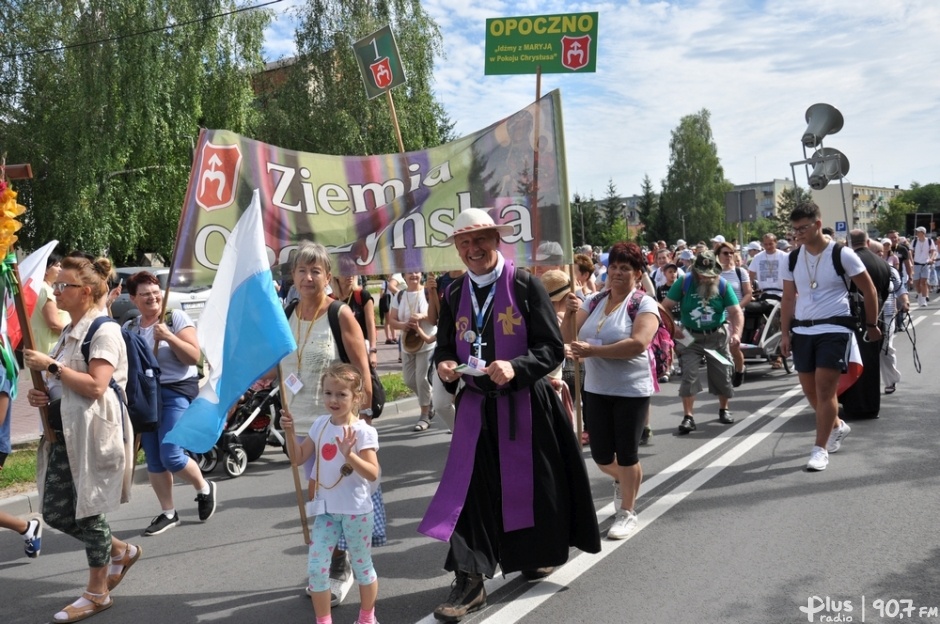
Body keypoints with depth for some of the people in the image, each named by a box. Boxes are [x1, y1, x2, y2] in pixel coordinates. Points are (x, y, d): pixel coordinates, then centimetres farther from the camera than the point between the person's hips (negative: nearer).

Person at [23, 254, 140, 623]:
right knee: (54, 512, 9)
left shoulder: (104, 330, -11)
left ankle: (97, 592, 15)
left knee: (88, 510, -1)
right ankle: (121, 552, 29)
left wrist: (51, 365, -18)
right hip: (64, 432, 9)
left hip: (93, 432, -9)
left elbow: (95, 387, -21)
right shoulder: (68, 332, 16)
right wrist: (40, 394, 5)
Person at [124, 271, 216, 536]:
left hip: (177, 392, -5)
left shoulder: (177, 318, -6)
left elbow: (194, 357, -12)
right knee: (153, 460, 7)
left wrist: (168, 337, -23)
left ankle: (204, 488, 16)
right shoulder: (128, 328, 8)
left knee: (171, 456, -12)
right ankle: (168, 513, 21)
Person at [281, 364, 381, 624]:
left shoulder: (363, 431, -15)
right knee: (316, 567, 3)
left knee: (362, 565, 13)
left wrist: (349, 455, -34)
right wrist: (290, 431, -6)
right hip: (326, 509, 5)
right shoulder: (320, 425, 1)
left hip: (355, 510, -4)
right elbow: (298, 459, 7)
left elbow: (373, 474, -20)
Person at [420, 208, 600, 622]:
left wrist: (515, 367, -26)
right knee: (471, 487, -3)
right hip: (476, 405, 3)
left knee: (530, 483, 11)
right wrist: (444, 365, -10)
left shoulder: (526, 286, -7)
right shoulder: (454, 295, 6)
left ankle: (539, 554, 36)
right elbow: (445, 348, 13)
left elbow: (553, 347, -10)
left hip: (524, 404, -3)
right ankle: (469, 581, 2)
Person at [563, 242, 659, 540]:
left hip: (632, 391, -5)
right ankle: (621, 480, 45)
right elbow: (569, 338, 4)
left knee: (627, 454, 5)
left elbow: (638, 344, -26)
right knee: (601, 455, 12)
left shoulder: (644, 304, -12)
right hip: (596, 389, 5)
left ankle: (627, 512, 23)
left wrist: (593, 350, -27)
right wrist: (570, 314, -16)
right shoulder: (593, 302, 4)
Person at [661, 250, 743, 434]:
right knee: (689, 375, -9)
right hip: (691, 336, -1)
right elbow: (665, 307, -9)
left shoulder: (723, 285, -9)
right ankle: (688, 417, -4)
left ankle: (723, 410, 31)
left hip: (717, 336, 1)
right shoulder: (684, 283, -11)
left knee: (722, 375, 9)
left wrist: (736, 333, -27)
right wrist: (673, 327, -23)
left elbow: (736, 311, -10)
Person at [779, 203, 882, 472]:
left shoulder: (842, 255, -8)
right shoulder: (792, 259, 4)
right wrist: (785, 333, 5)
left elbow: (869, 290, 1)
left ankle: (820, 448, -5)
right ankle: (837, 425, 38)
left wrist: (872, 325, 6)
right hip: (802, 331, 5)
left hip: (835, 329, -5)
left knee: (824, 389, -11)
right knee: (810, 389, 11)